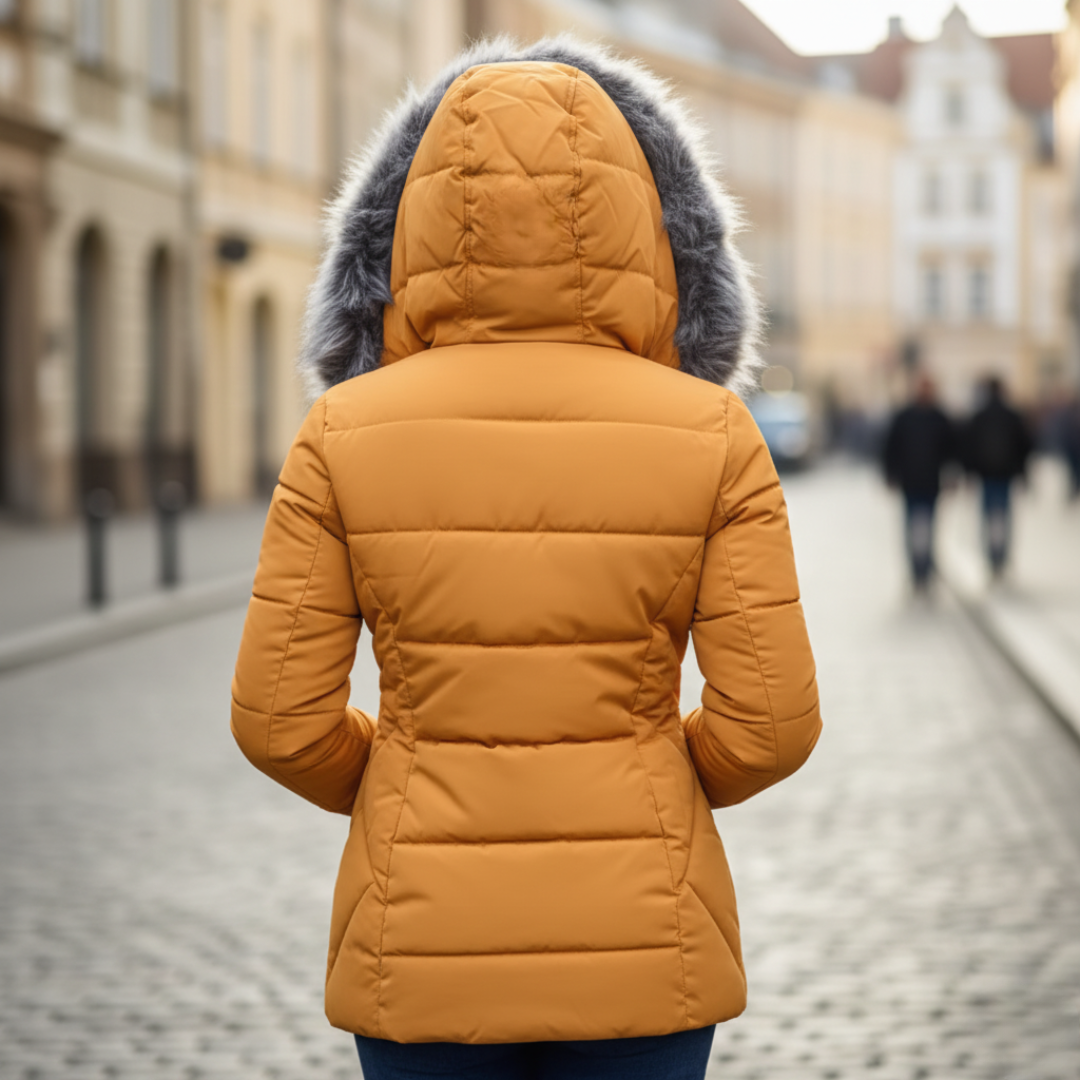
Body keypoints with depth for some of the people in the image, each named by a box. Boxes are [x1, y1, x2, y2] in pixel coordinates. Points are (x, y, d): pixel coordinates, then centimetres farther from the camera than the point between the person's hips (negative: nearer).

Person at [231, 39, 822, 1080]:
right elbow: (769, 720, -9)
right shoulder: (711, 437, -10)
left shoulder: (344, 437, -9)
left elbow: (279, 717, -7)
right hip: (633, 936, 0)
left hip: (429, 942, 0)